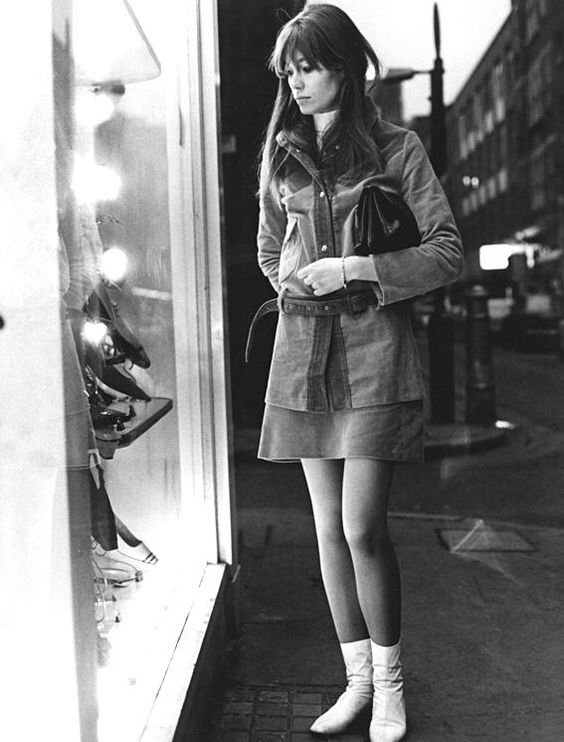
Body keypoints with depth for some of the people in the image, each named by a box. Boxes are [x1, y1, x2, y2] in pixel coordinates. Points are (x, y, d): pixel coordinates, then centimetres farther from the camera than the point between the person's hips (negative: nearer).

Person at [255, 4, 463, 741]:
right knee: (328, 528, 7)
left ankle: (390, 681, 15)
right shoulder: (280, 158, 12)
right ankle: (357, 678, 22)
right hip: (303, 350, 5)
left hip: (374, 351, -4)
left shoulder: (396, 149, 0)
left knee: (363, 528, -7)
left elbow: (447, 252, -5)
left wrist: (349, 270, -13)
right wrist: (297, 281, 0)